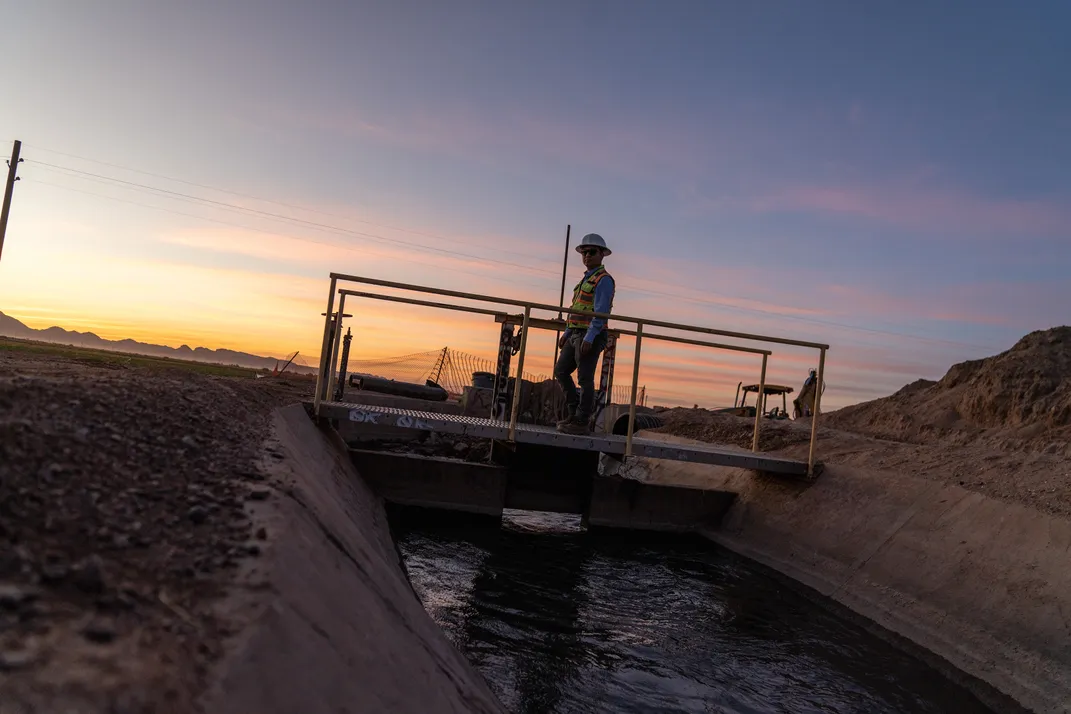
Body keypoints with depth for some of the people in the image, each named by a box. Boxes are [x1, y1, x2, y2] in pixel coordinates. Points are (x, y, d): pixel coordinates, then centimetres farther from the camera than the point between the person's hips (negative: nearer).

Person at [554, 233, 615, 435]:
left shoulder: (603, 279, -8)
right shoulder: (586, 278, 21)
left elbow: (601, 312, -17)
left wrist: (589, 338, -24)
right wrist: (566, 333, 20)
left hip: (591, 336, -9)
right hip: (575, 334, 10)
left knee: (585, 379, -6)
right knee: (561, 371, 9)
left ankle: (582, 422, 0)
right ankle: (574, 413, 16)